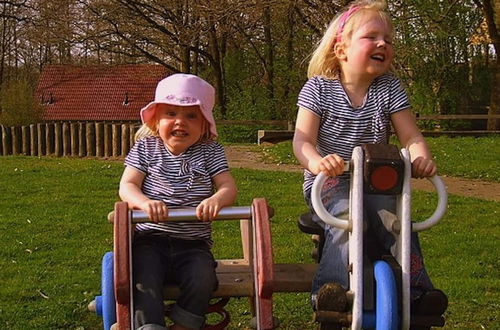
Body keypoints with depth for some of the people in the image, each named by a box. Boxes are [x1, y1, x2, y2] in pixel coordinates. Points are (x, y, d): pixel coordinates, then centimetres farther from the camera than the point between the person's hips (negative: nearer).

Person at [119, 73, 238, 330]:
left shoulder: (210, 152, 7)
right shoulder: (146, 148, 7)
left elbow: (229, 187, -2)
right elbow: (127, 186, -2)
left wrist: (216, 200, -28)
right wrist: (145, 202, -26)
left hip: (193, 244, 0)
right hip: (150, 239, 0)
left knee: (202, 279, -26)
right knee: (144, 279, -28)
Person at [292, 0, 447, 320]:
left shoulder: (390, 89, 2)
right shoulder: (318, 88, -4)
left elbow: (411, 136, -1)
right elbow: (303, 139, -12)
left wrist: (421, 156, -27)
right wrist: (316, 161, -37)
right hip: (329, 181, -2)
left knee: (394, 213, -25)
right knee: (347, 215, -32)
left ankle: (416, 289, -16)